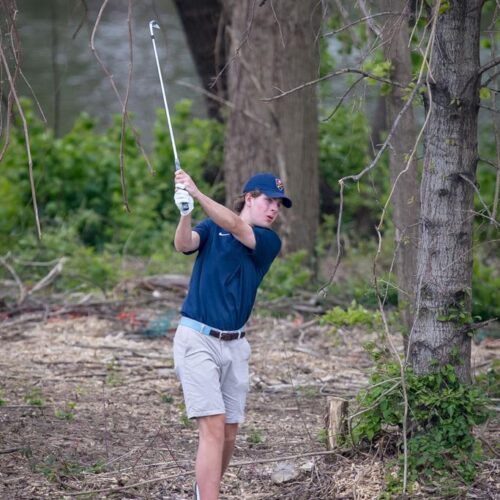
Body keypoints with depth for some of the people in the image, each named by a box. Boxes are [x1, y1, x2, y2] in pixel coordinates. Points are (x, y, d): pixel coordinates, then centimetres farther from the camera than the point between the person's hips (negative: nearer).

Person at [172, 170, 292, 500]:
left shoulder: (269, 242, 3)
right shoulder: (211, 228, 3)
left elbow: (235, 227, -16)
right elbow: (184, 244, -17)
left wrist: (197, 193, -29)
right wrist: (186, 210, -37)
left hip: (234, 345, 4)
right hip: (197, 339, -4)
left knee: (230, 434, 8)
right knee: (214, 428, -14)